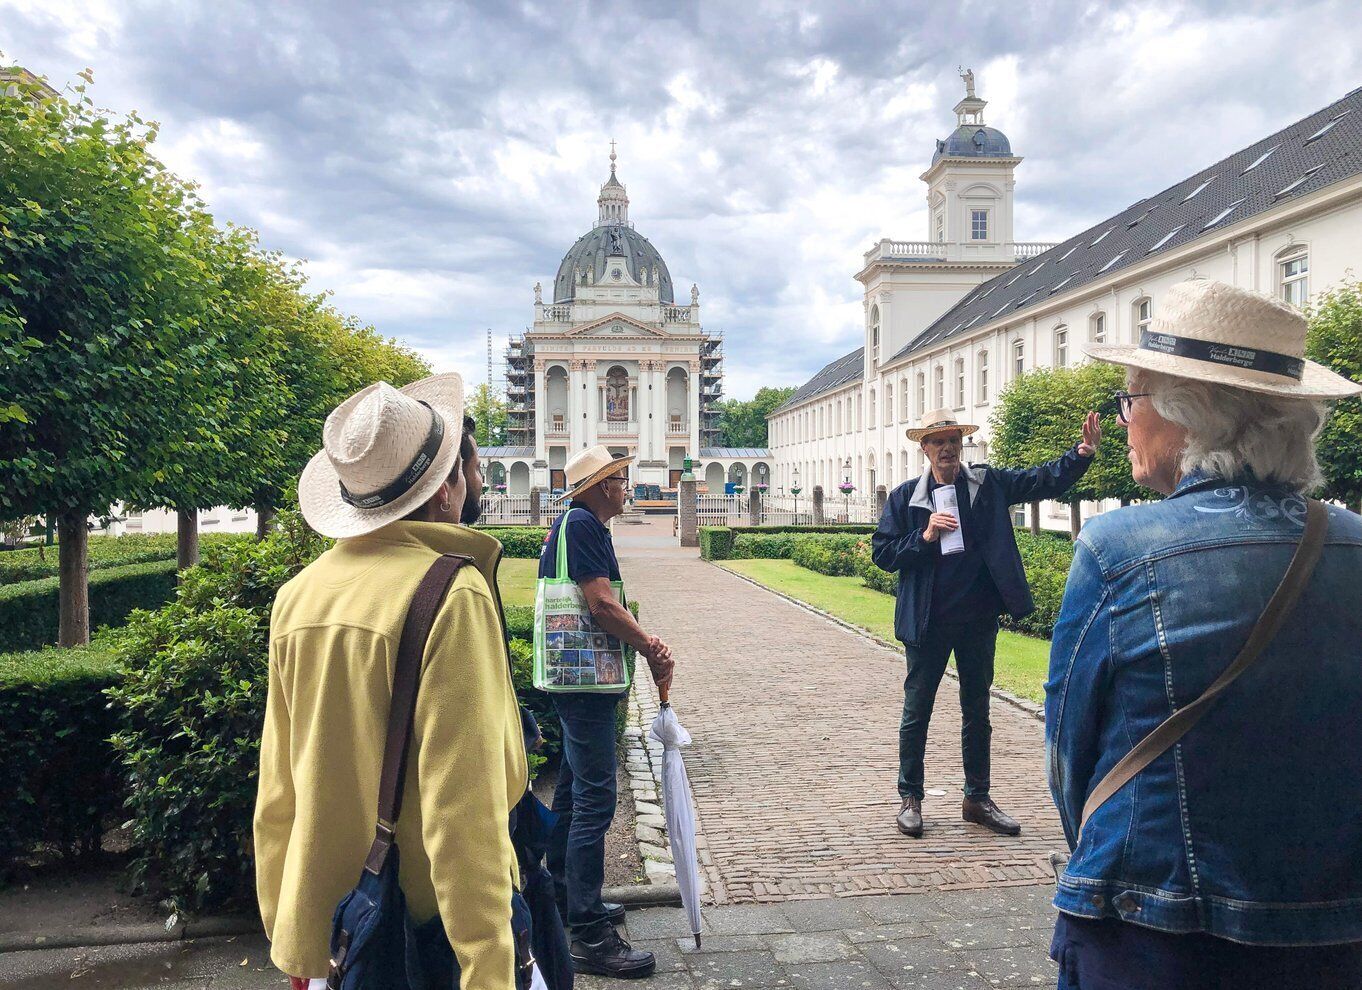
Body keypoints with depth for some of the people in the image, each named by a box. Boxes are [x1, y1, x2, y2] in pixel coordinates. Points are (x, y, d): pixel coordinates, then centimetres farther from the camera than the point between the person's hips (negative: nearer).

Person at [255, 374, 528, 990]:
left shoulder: (297, 596, -1)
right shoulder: (451, 595, -20)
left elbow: (276, 795, 6)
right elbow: (464, 808, -22)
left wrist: (288, 939, 16)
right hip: (429, 936, -6)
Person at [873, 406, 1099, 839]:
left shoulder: (988, 483, 3)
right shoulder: (905, 497, -2)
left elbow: (1043, 481, -5)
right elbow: (882, 552, -4)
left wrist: (1082, 453, -21)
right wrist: (924, 537, -18)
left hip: (979, 618, 3)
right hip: (927, 622, -2)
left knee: (977, 711, 14)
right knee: (917, 710, 7)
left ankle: (977, 799, 29)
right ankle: (910, 798, 22)